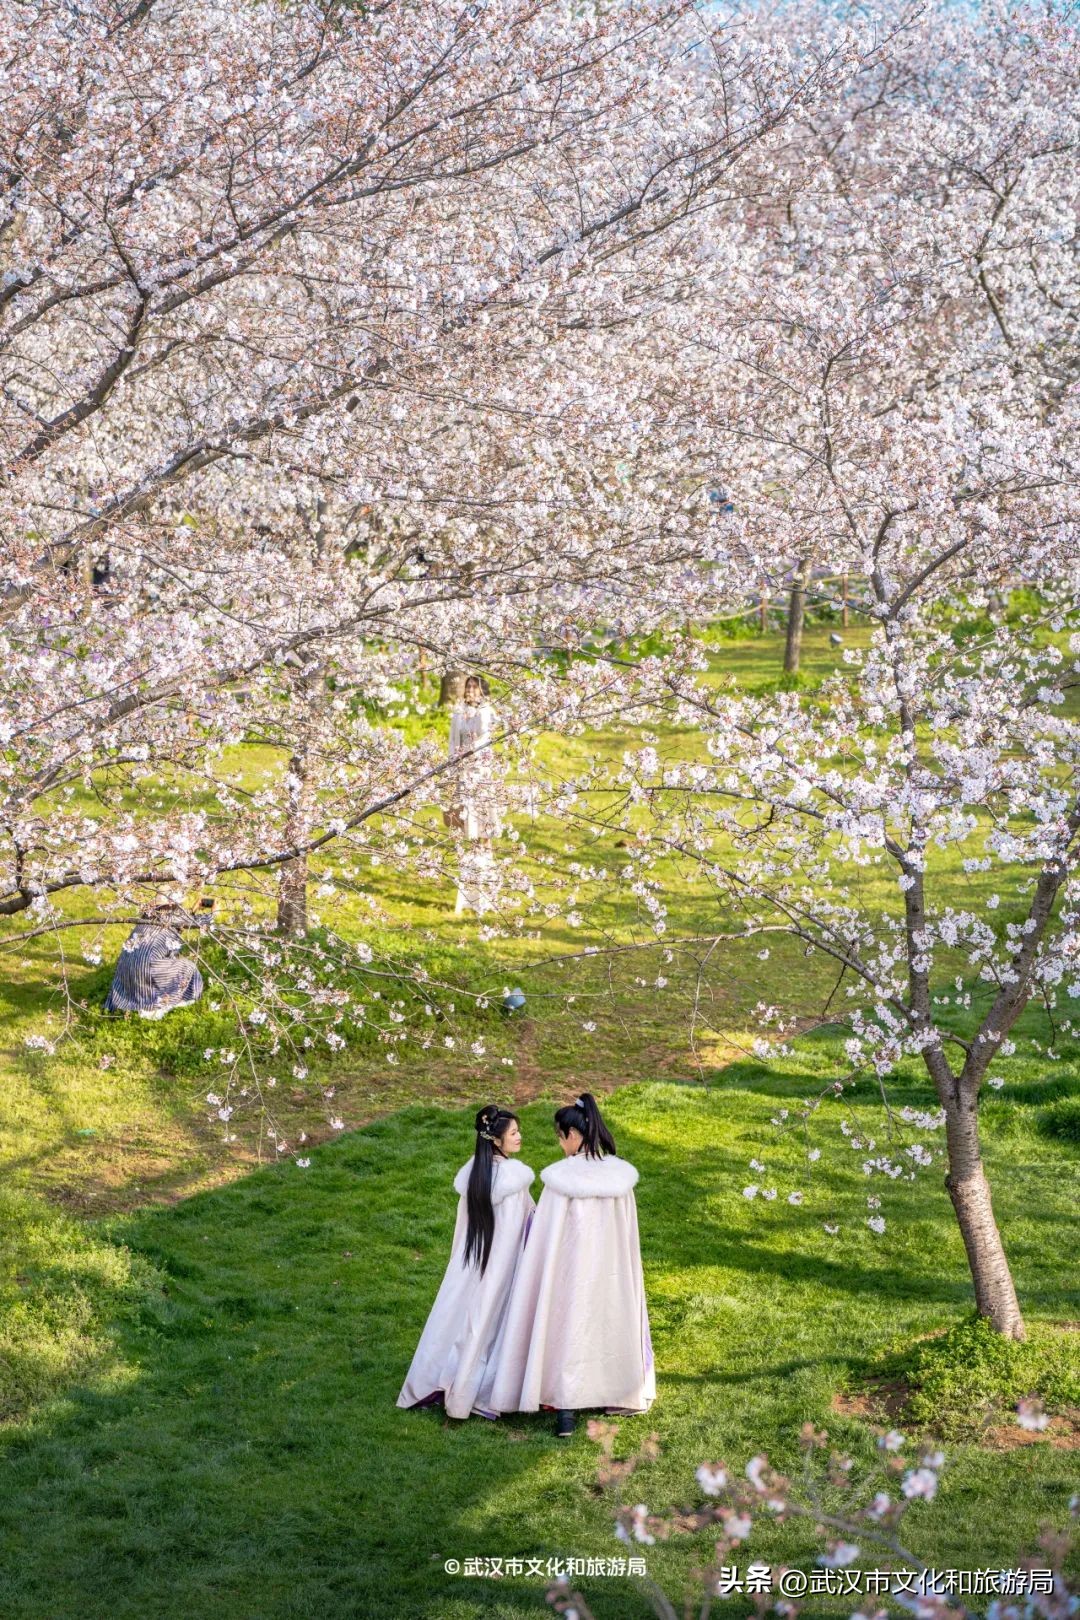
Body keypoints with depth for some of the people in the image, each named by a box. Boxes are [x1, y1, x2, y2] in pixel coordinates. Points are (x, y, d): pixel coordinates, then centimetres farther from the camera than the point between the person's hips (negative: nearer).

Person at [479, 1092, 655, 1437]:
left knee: (568, 1332, 8)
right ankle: (616, 1396, 33)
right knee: (610, 1325, 20)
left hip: (571, 1271, -4)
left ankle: (565, 1411, 9)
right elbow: (628, 1232, 3)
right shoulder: (621, 1174, -5)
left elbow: (546, 1236, -13)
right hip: (613, 1273, 4)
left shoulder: (561, 1176, -18)